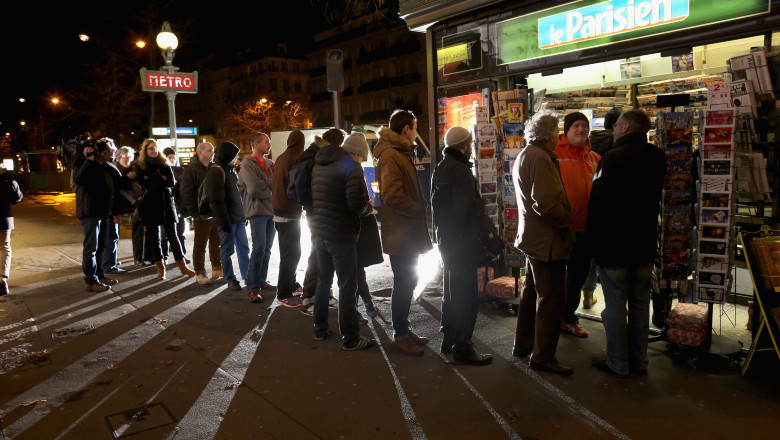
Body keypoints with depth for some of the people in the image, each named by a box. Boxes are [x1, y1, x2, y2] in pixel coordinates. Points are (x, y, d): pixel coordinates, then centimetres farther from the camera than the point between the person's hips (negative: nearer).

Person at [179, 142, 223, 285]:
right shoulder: (191, 170, -7)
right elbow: (185, 192, -11)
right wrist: (194, 213, -15)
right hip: (202, 214, -6)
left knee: (217, 242, 13)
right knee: (200, 245, 1)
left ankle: (217, 269, 25)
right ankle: (199, 273, 10)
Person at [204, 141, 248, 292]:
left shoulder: (231, 170, 17)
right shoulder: (216, 172, -12)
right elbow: (217, 199, -17)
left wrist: (244, 214, 18)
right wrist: (224, 219, -19)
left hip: (238, 217, 9)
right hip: (227, 219, -9)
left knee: (243, 247, 12)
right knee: (227, 250, 1)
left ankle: (247, 276, 21)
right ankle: (230, 279, 11)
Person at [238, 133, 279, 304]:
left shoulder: (270, 164, 15)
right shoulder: (248, 164, -5)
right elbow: (254, 188, -16)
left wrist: (264, 183, -11)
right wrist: (271, 189, -4)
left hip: (271, 211, 7)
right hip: (257, 211, -7)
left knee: (267, 249, 11)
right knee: (259, 248, -9)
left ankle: (262, 280, 23)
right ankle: (252, 288, -3)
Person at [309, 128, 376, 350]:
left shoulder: (318, 166, 10)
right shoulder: (350, 166, -13)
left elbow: (312, 198, 13)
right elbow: (357, 204, -21)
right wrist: (368, 207, -1)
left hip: (319, 231, 8)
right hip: (341, 234, -8)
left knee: (323, 281, 19)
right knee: (348, 286, 0)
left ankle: (320, 328, 29)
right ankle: (350, 338, 7)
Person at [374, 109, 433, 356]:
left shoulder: (402, 153, 18)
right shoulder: (390, 155, -16)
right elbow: (393, 195, -25)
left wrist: (420, 209, 8)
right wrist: (419, 210, -14)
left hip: (409, 233, 10)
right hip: (400, 233, -10)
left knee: (407, 281, 16)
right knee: (404, 284, -1)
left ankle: (404, 330, 28)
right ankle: (400, 336, 11)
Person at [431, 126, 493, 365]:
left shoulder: (440, 169, 13)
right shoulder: (461, 170, -18)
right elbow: (467, 208, -27)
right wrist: (481, 204, -9)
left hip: (445, 239, 10)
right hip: (461, 240, -10)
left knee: (451, 291, 19)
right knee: (466, 296, -3)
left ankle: (448, 339, 29)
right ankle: (462, 347, 3)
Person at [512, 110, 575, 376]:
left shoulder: (523, 156, 14)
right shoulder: (540, 158, -19)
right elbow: (547, 204, -27)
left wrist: (563, 220, 16)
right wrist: (567, 224, -12)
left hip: (532, 237, 11)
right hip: (547, 240, -11)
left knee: (531, 293, 19)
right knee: (551, 298, -1)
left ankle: (523, 345, 31)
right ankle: (543, 356, 9)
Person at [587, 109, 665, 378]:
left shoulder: (612, 158, -16)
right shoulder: (657, 157, 5)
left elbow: (597, 203, -14)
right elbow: (655, 197, 15)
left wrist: (593, 239, -4)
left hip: (613, 245, -6)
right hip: (645, 245, 6)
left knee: (615, 305, 3)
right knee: (640, 303, 14)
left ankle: (617, 364, 12)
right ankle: (639, 361, 24)